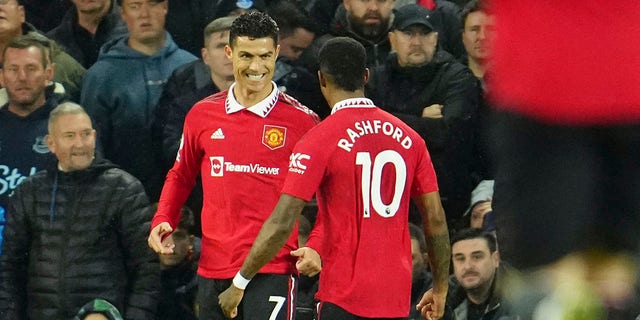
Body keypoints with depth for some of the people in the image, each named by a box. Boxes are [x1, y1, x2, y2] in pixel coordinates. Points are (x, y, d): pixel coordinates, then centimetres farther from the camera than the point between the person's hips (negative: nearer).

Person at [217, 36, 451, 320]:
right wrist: (440, 288, 19)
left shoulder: (320, 140, -9)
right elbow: (436, 221, 7)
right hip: (397, 297, 5)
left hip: (344, 297, -5)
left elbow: (282, 225, -12)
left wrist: (240, 283, -4)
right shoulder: (408, 137, 6)